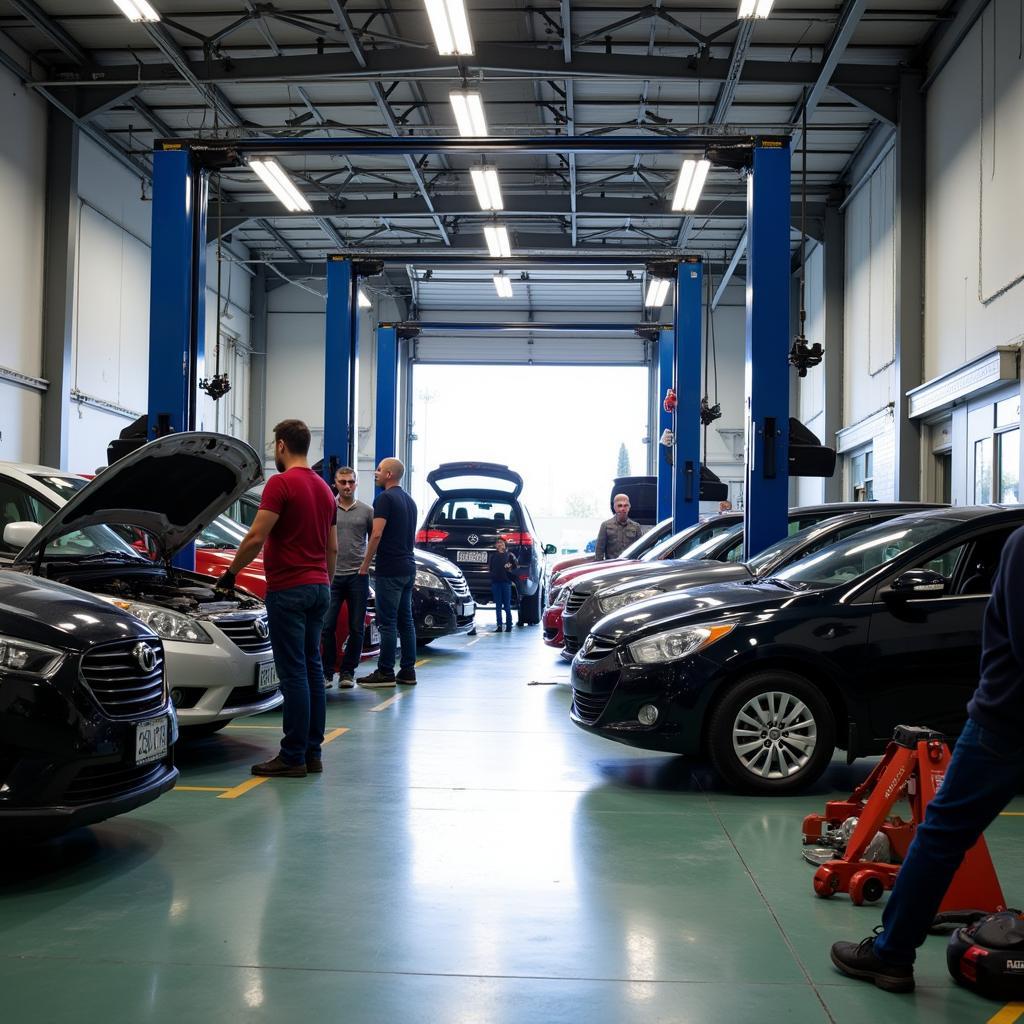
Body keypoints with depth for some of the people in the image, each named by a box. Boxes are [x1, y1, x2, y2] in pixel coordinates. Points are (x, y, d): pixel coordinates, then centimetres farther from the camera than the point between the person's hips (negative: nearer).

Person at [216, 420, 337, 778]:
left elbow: (256, 538, -17)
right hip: (318, 587, 8)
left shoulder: (281, 483, -12)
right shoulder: (324, 488, 14)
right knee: (312, 669, 10)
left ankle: (293, 757, -2)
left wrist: (231, 572, -4)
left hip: (288, 588, -8)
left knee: (293, 673, -5)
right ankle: (312, 752, 15)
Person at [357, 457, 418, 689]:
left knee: (387, 621, -6)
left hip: (389, 570, -9)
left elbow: (377, 534, -17)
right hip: (408, 567, 9)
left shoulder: (385, 498, -10)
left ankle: (385, 672, -4)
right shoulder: (409, 500, 18)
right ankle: (408, 670, 12)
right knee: (405, 620, 10)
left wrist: (366, 563, -9)